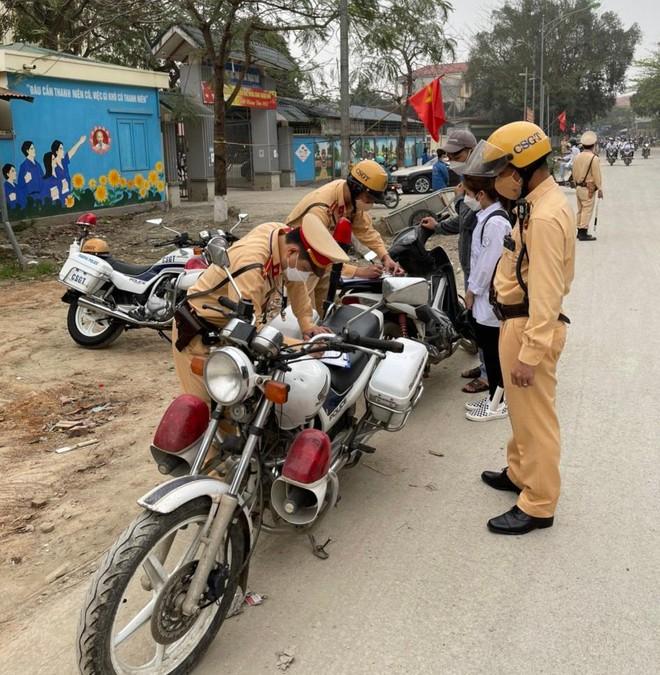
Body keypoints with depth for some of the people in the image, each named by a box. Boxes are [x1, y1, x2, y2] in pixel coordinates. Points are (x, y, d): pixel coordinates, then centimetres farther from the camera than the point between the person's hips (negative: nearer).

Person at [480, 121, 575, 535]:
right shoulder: (539, 201, 10)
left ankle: (538, 505, 15)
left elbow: (546, 294, -26)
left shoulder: (545, 216, -24)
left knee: (534, 417, 1)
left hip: (530, 324, -11)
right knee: (521, 411, 24)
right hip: (518, 319, 11)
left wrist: (530, 353, -25)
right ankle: (520, 473, 42)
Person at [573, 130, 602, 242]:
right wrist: (600, 189, -8)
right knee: (587, 210, -4)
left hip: (578, 187, 7)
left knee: (581, 210, 14)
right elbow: (597, 175, -14)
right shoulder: (594, 158, -15)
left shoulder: (577, 157, 5)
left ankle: (580, 231, 20)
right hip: (588, 188, -7)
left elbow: (574, 173, 11)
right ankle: (584, 233, -6)